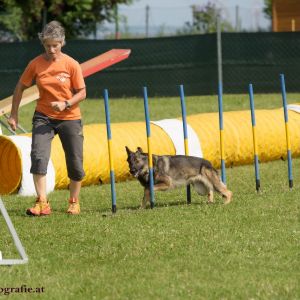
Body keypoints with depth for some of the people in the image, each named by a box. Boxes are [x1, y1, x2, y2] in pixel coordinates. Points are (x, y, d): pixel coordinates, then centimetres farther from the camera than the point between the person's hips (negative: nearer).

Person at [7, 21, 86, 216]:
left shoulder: (71, 64, -9)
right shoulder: (36, 64, -5)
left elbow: (82, 93, -4)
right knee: (38, 157, -17)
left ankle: (74, 202, 23)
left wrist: (66, 104, -21)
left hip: (69, 118, 0)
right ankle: (42, 204, -16)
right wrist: (14, 115, 3)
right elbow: (20, 88, 6)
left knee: (75, 162, 3)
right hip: (44, 117, 0)